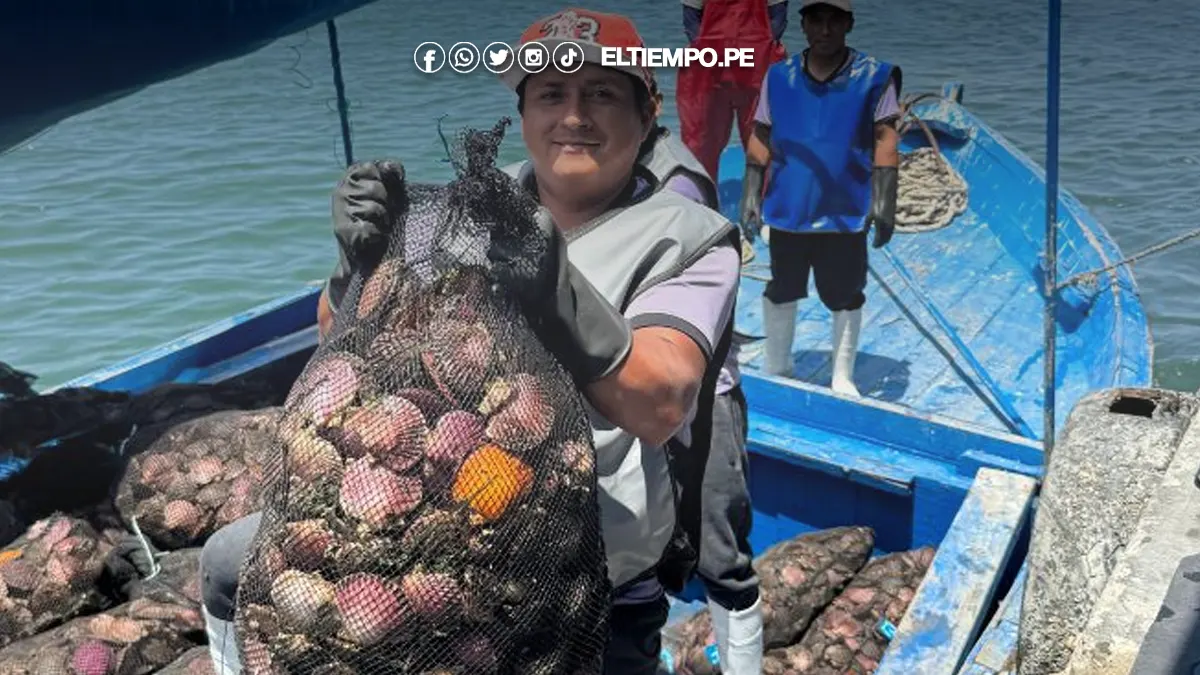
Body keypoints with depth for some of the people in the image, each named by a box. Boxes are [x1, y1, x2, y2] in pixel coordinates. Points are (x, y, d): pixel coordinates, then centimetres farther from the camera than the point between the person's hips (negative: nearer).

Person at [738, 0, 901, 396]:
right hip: (787, 210, 2)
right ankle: (776, 370, 32)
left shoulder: (874, 77, -3)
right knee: (781, 290, 14)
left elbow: (885, 139, -5)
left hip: (846, 212, -2)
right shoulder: (779, 77, 3)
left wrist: (884, 201, -10)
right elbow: (761, 139, 5)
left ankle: (843, 378, 26)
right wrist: (750, 196, 2)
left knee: (845, 296, 10)